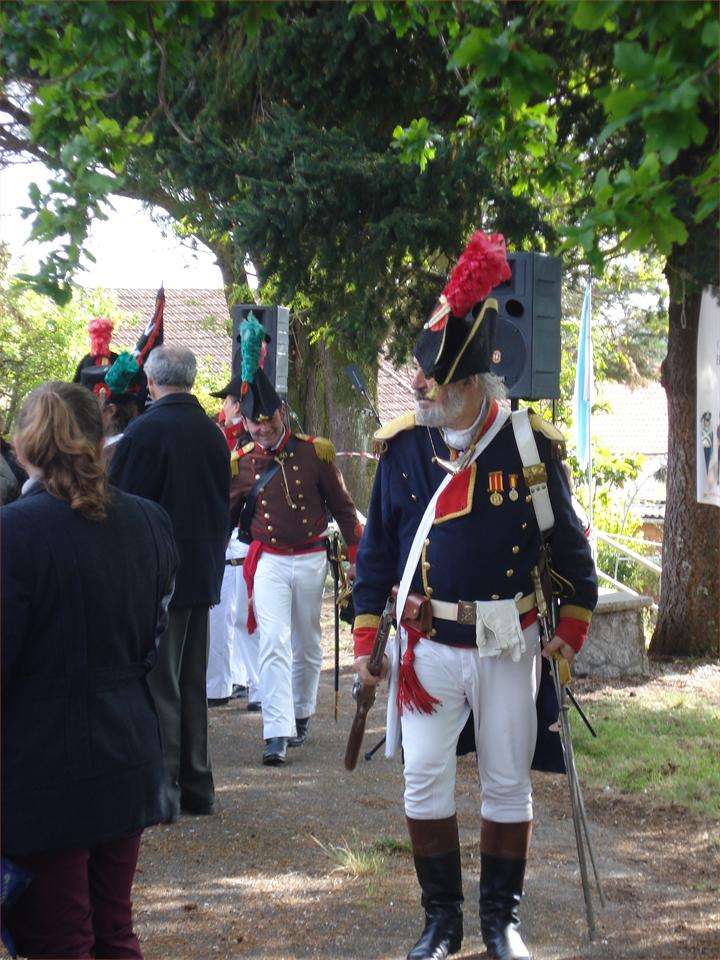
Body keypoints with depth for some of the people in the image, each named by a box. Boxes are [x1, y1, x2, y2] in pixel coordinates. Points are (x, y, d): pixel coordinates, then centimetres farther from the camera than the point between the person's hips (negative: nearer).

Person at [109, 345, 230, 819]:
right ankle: (197, 788, 21)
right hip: (204, 576, 7)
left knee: (158, 685, -1)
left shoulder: (145, 430, -16)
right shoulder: (212, 432, 6)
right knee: (192, 684, 15)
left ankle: (161, 790, 2)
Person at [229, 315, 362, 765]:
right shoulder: (242, 461, 0)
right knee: (273, 644, -14)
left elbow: (343, 507, 3)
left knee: (308, 646, 13)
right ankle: (278, 734, -18)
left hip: (311, 560, 1)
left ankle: (302, 715, 33)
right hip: (268, 561, -1)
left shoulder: (314, 452, -3)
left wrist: (360, 558, 2)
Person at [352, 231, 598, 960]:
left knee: (508, 787, 8)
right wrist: (365, 633, 1)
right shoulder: (403, 446, -4)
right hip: (428, 647, 1)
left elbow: (567, 540, 3)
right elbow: (377, 544, 4)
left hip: (508, 648, -1)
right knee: (425, 783, 2)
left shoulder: (531, 445, -8)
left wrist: (573, 626, 2)